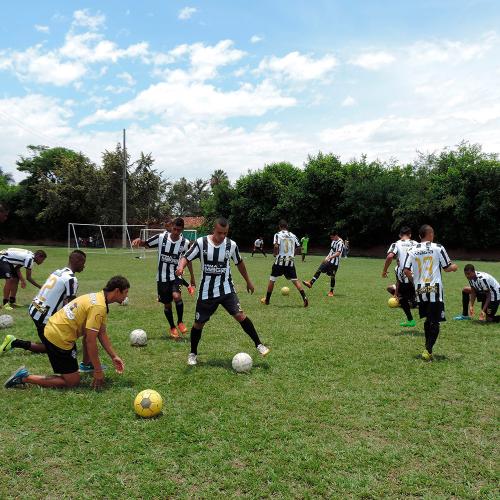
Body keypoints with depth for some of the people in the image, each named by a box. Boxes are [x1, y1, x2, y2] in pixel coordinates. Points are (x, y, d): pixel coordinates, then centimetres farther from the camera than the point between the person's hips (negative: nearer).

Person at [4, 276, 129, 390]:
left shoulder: (98, 297, 8)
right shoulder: (99, 307, -22)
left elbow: (102, 334, 13)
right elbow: (90, 341, -22)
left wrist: (114, 356, 12)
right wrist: (98, 371, -15)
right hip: (58, 338, -10)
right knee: (73, 382, 1)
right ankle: (24, 377, 0)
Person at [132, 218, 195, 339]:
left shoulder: (185, 243, -7)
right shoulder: (161, 237, -9)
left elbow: (188, 261, 5)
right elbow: (145, 244, 2)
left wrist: (192, 281, 7)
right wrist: (139, 240, -24)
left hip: (176, 276, -1)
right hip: (162, 277, 1)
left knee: (177, 296, -26)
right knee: (167, 304, 8)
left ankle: (180, 322, 0)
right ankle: (172, 328, 32)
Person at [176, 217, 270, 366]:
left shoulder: (231, 245, -5)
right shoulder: (201, 242, -11)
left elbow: (239, 263, 11)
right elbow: (186, 257, -9)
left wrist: (248, 281, 19)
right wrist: (181, 267, -33)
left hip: (226, 289, 1)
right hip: (206, 292, 0)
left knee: (240, 315, -15)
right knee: (199, 323, 6)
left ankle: (258, 344, -2)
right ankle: (193, 353, 27)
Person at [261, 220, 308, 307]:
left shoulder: (278, 234, -3)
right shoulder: (293, 235, 10)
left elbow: (276, 246, -17)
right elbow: (298, 247, 7)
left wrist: (275, 253, 1)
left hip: (280, 261, -3)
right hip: (290, 261, 3)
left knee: (272, 280, 10)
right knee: (295, 280, 5)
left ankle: (267, 300, 18)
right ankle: (304, 298, -9)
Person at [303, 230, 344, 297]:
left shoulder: (340, 243, -17)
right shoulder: (333, 241, 10)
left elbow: (338, 253, -26)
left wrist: (329, 257, -32)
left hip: (334, 263, -8)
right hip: (328, 261, 8)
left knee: (332, 276, 0)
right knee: (319, 270, -1)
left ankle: (331, 292, 14)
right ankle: (311, 283, -1)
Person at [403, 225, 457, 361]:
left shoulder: (412, 250, 4)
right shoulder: (438, 248, -4)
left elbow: (406, 270, -2)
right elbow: (447, 268, 2)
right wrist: (454, 267, 24)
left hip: (420, 291, 4)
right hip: (435, 290, -4)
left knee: (428, 320, 19)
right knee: (435, 322, 0)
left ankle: (427, 348, 23)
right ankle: (428, 350, -9)